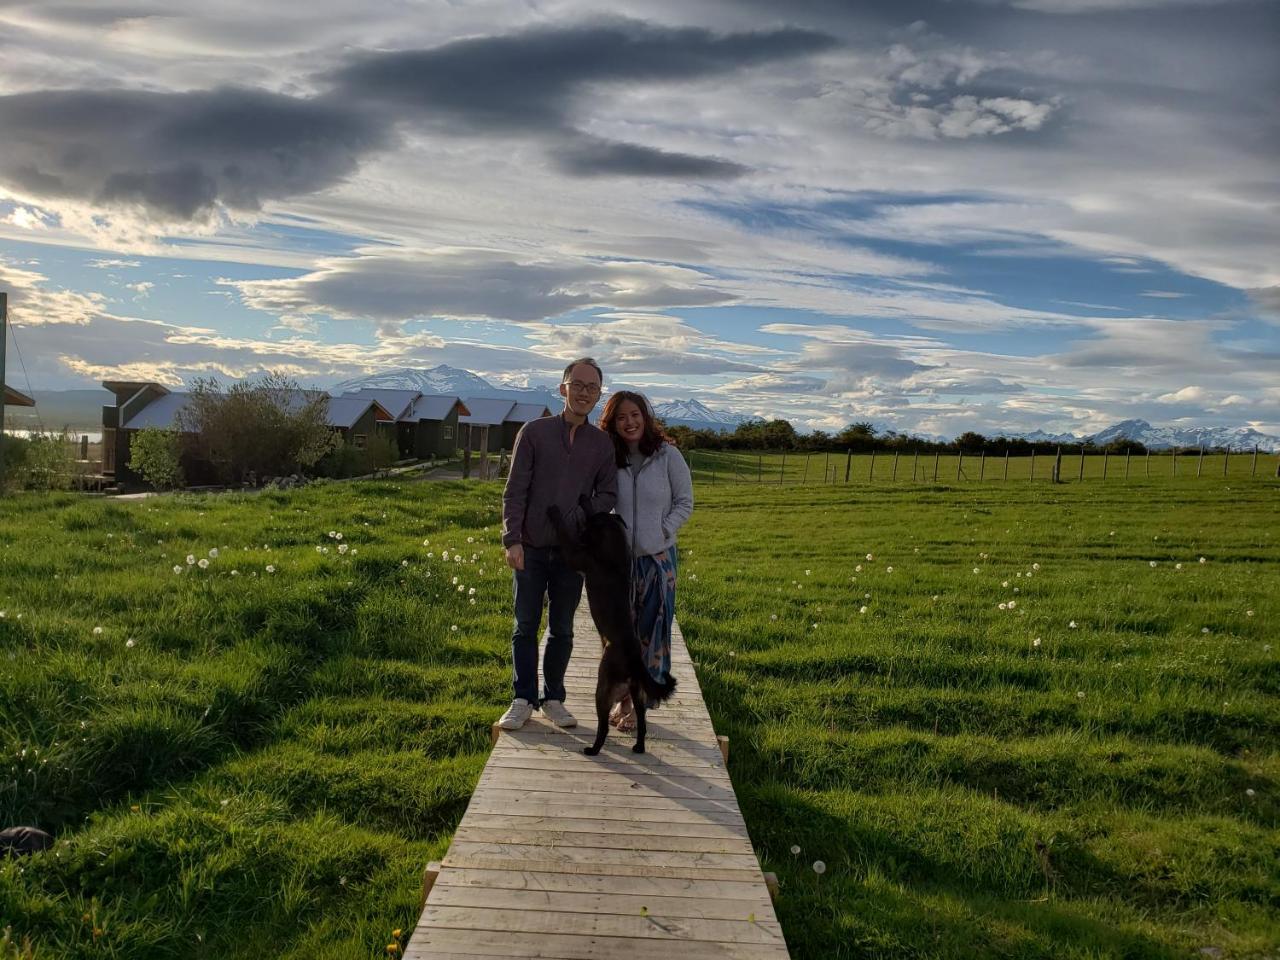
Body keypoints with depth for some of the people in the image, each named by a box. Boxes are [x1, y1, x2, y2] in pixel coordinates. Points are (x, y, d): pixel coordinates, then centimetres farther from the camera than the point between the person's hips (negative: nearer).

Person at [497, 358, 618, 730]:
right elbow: (515, 490, -3)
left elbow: (607, 494, 6)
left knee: (561, 630, 10)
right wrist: (512, 539, -11)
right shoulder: (534, 432, -1)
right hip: (531, 549, -1)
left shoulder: (602, 443, 4)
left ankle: (553, 699, 22)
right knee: (525, 627, 5)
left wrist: (583, 517, -13)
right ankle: (523, 700, 15)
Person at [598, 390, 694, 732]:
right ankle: (623, 698, 24)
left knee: (649, 629, 4)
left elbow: (685, 502, 0)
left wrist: (662, 532, -9)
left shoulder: (667, 455, -6)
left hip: (657, 557, -2)